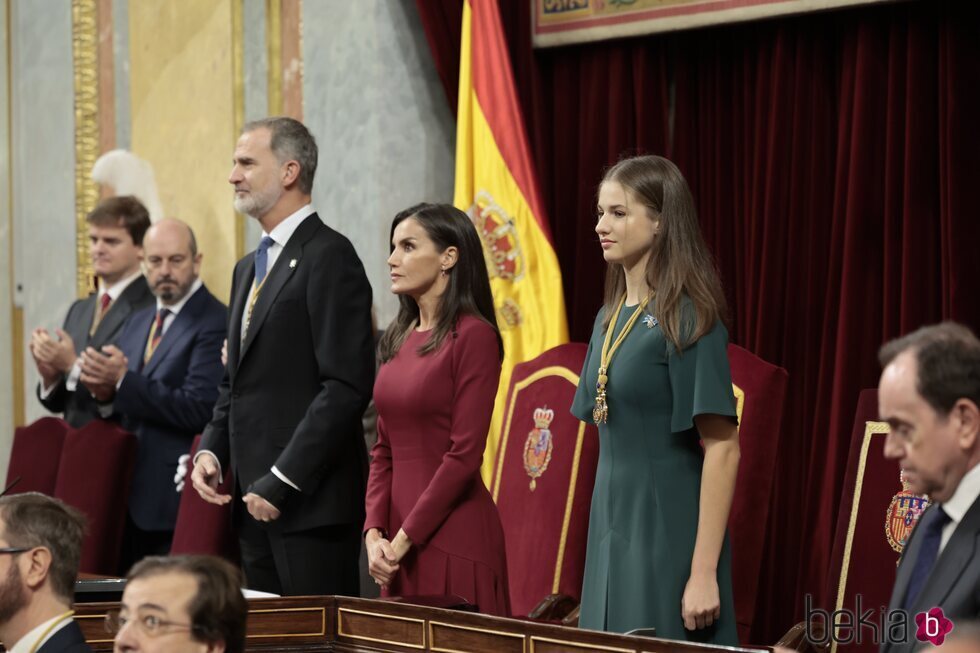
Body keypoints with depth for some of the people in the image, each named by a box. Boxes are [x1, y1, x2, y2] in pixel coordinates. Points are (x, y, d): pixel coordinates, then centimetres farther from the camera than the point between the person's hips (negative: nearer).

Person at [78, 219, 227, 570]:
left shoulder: (216, 323, -11)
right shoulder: (138, 323, 17)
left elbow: (199, 409, -20)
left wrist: (123, 382, -20)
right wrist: (105, 393, -4)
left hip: (177, 501, -8)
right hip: (132, 499, 8)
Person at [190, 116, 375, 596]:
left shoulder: (329, 257, -10)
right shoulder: (249, 268, 20)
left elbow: (347, 385, -17)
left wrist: (282, 481, -18)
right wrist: (211, 450, 7)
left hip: (312, 502, -9)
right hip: (257, 503, 9)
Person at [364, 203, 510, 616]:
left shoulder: (473, 336, -10)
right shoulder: (399, 339, 13)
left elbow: (464, 454, -15)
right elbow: (384, 449, 13)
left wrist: (404, 538, -13)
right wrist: (374, 532, 0)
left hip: (453, 534, -7)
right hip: (399, 533, 7)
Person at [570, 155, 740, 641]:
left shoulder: (686, 319, -12)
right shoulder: (611, 317, 11)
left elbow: (723, 447, -16)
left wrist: (704, 573, -21)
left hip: (670, 528, -7)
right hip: (612, 528, 8)